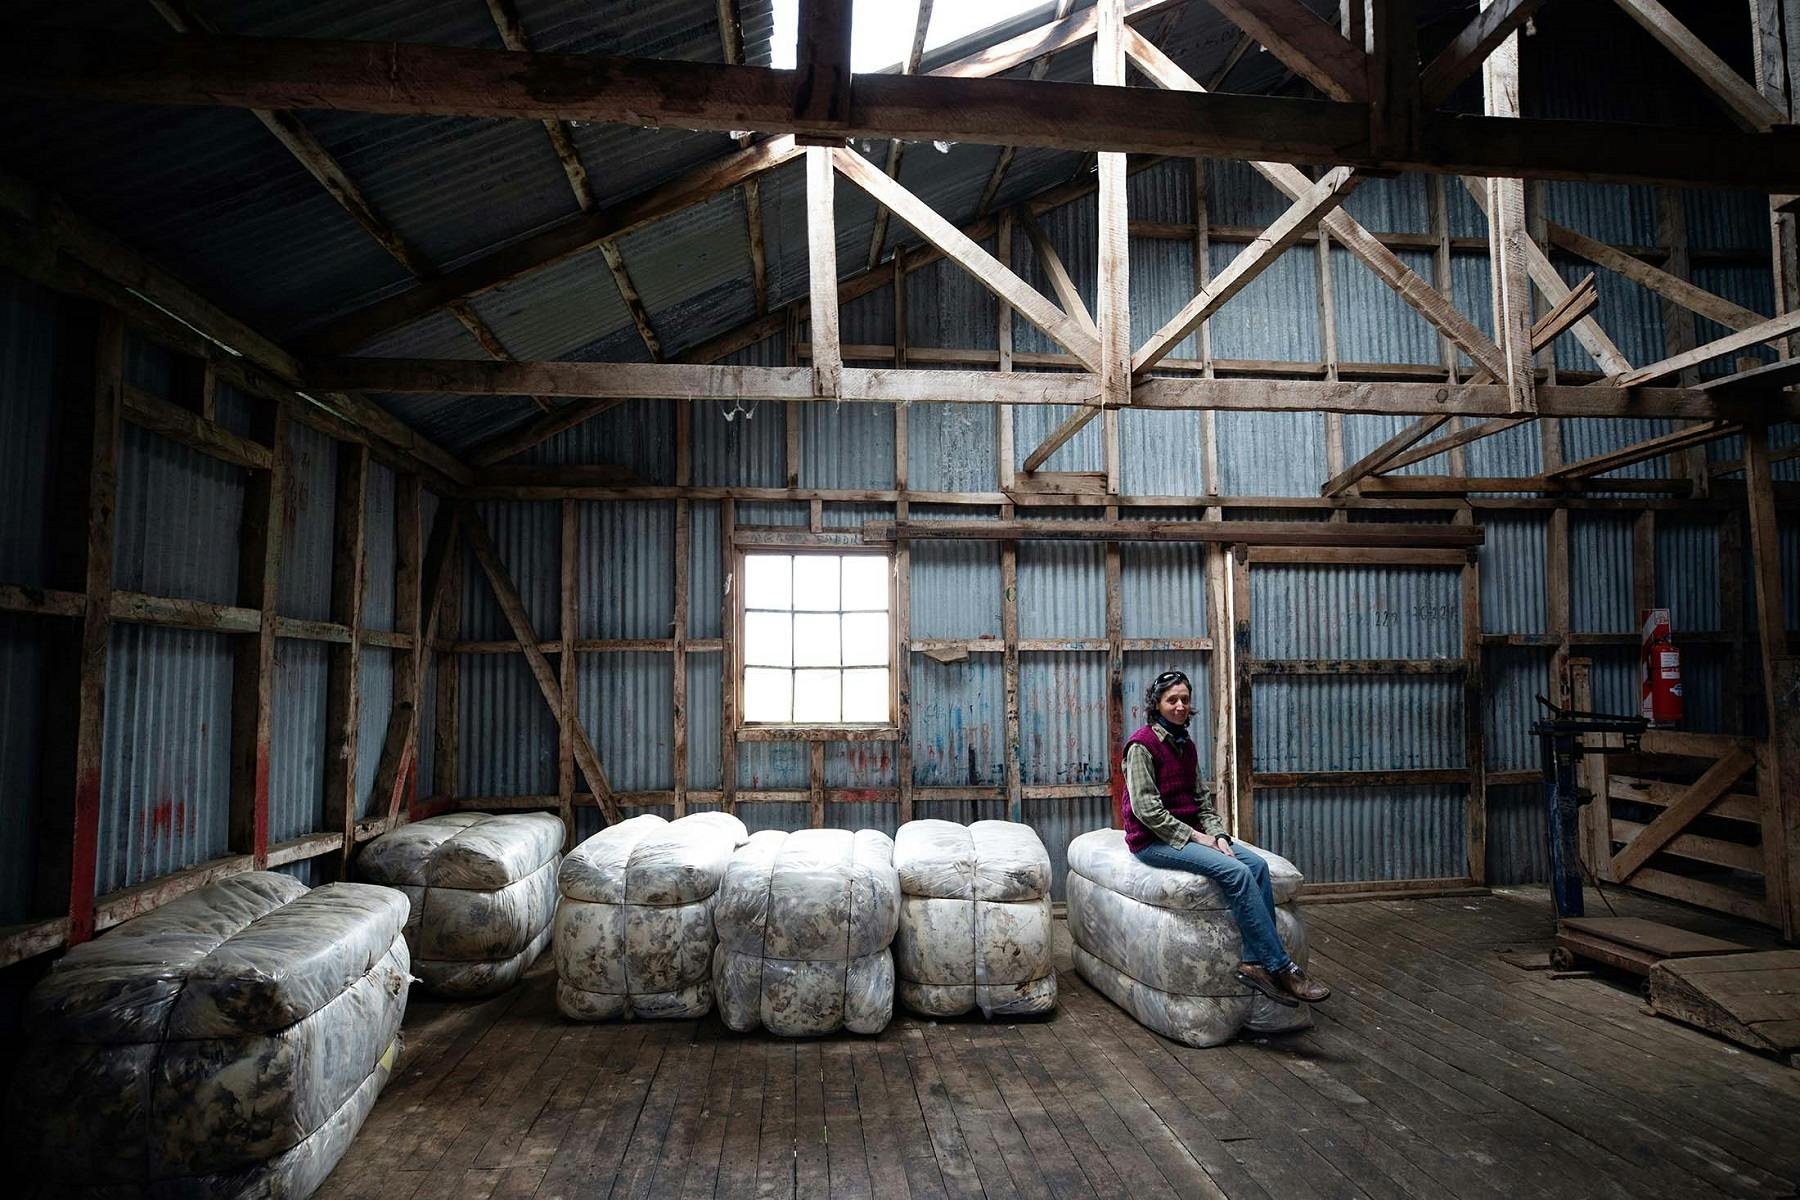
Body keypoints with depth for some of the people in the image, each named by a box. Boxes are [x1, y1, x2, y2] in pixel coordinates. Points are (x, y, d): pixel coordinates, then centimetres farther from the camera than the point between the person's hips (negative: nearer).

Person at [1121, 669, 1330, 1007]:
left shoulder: (1186, 745, 14)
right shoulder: (1142, 745, -11)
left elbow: (1201, 799, 14)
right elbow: (1147, 809, -16)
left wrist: (1217, 835, -4)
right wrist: (1195, 837, -16)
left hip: (1189, 833, 8)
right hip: (1153, 840, -8)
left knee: (1258, 864, -16)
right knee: (1237, 872, -26)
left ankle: (1255, 962, -20)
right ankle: (1279, 967, -20)